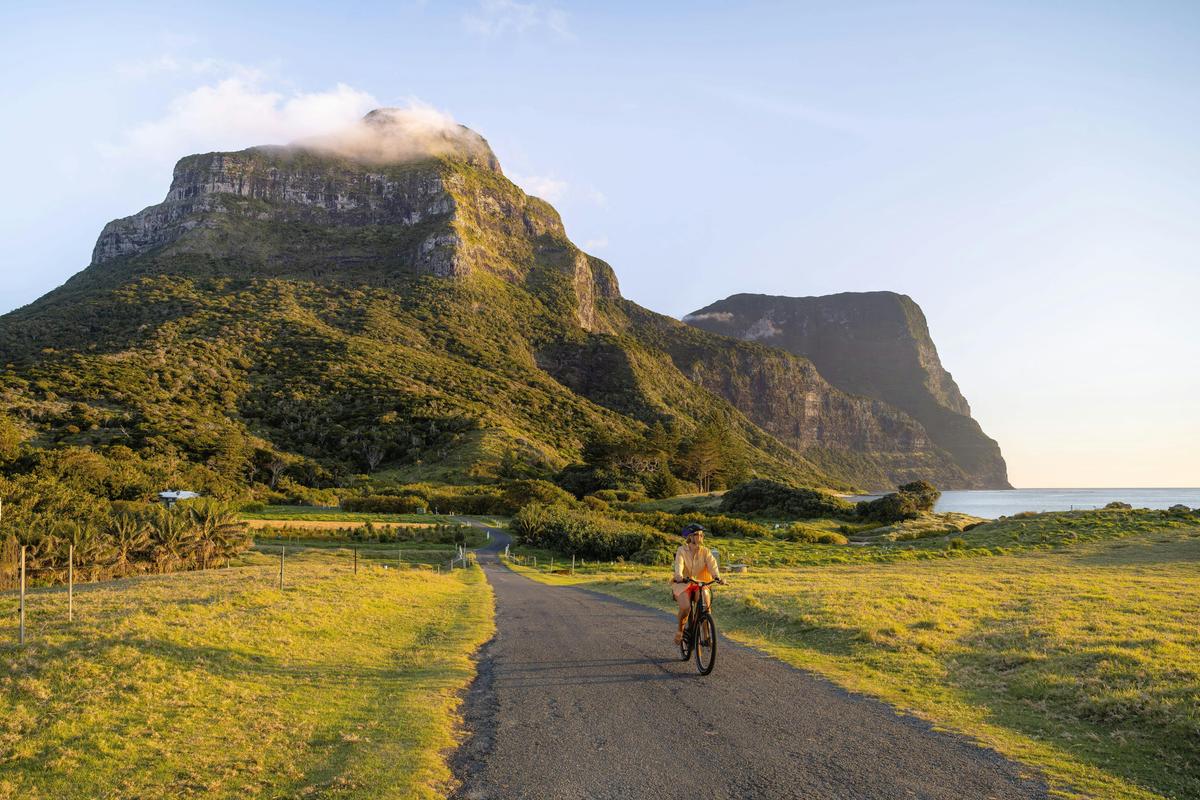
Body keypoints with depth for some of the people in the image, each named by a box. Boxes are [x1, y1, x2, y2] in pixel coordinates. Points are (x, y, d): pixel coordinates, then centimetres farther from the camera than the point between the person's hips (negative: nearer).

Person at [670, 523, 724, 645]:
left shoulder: (705, 551, -1)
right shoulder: (682, 550, -8)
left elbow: (712, 564, -17)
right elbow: (679, 564, -25)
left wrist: (717, 577, -38)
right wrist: (679, 576, -47)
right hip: (683, 583, -2)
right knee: (685, 607, -27)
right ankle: (680, 629, 2)